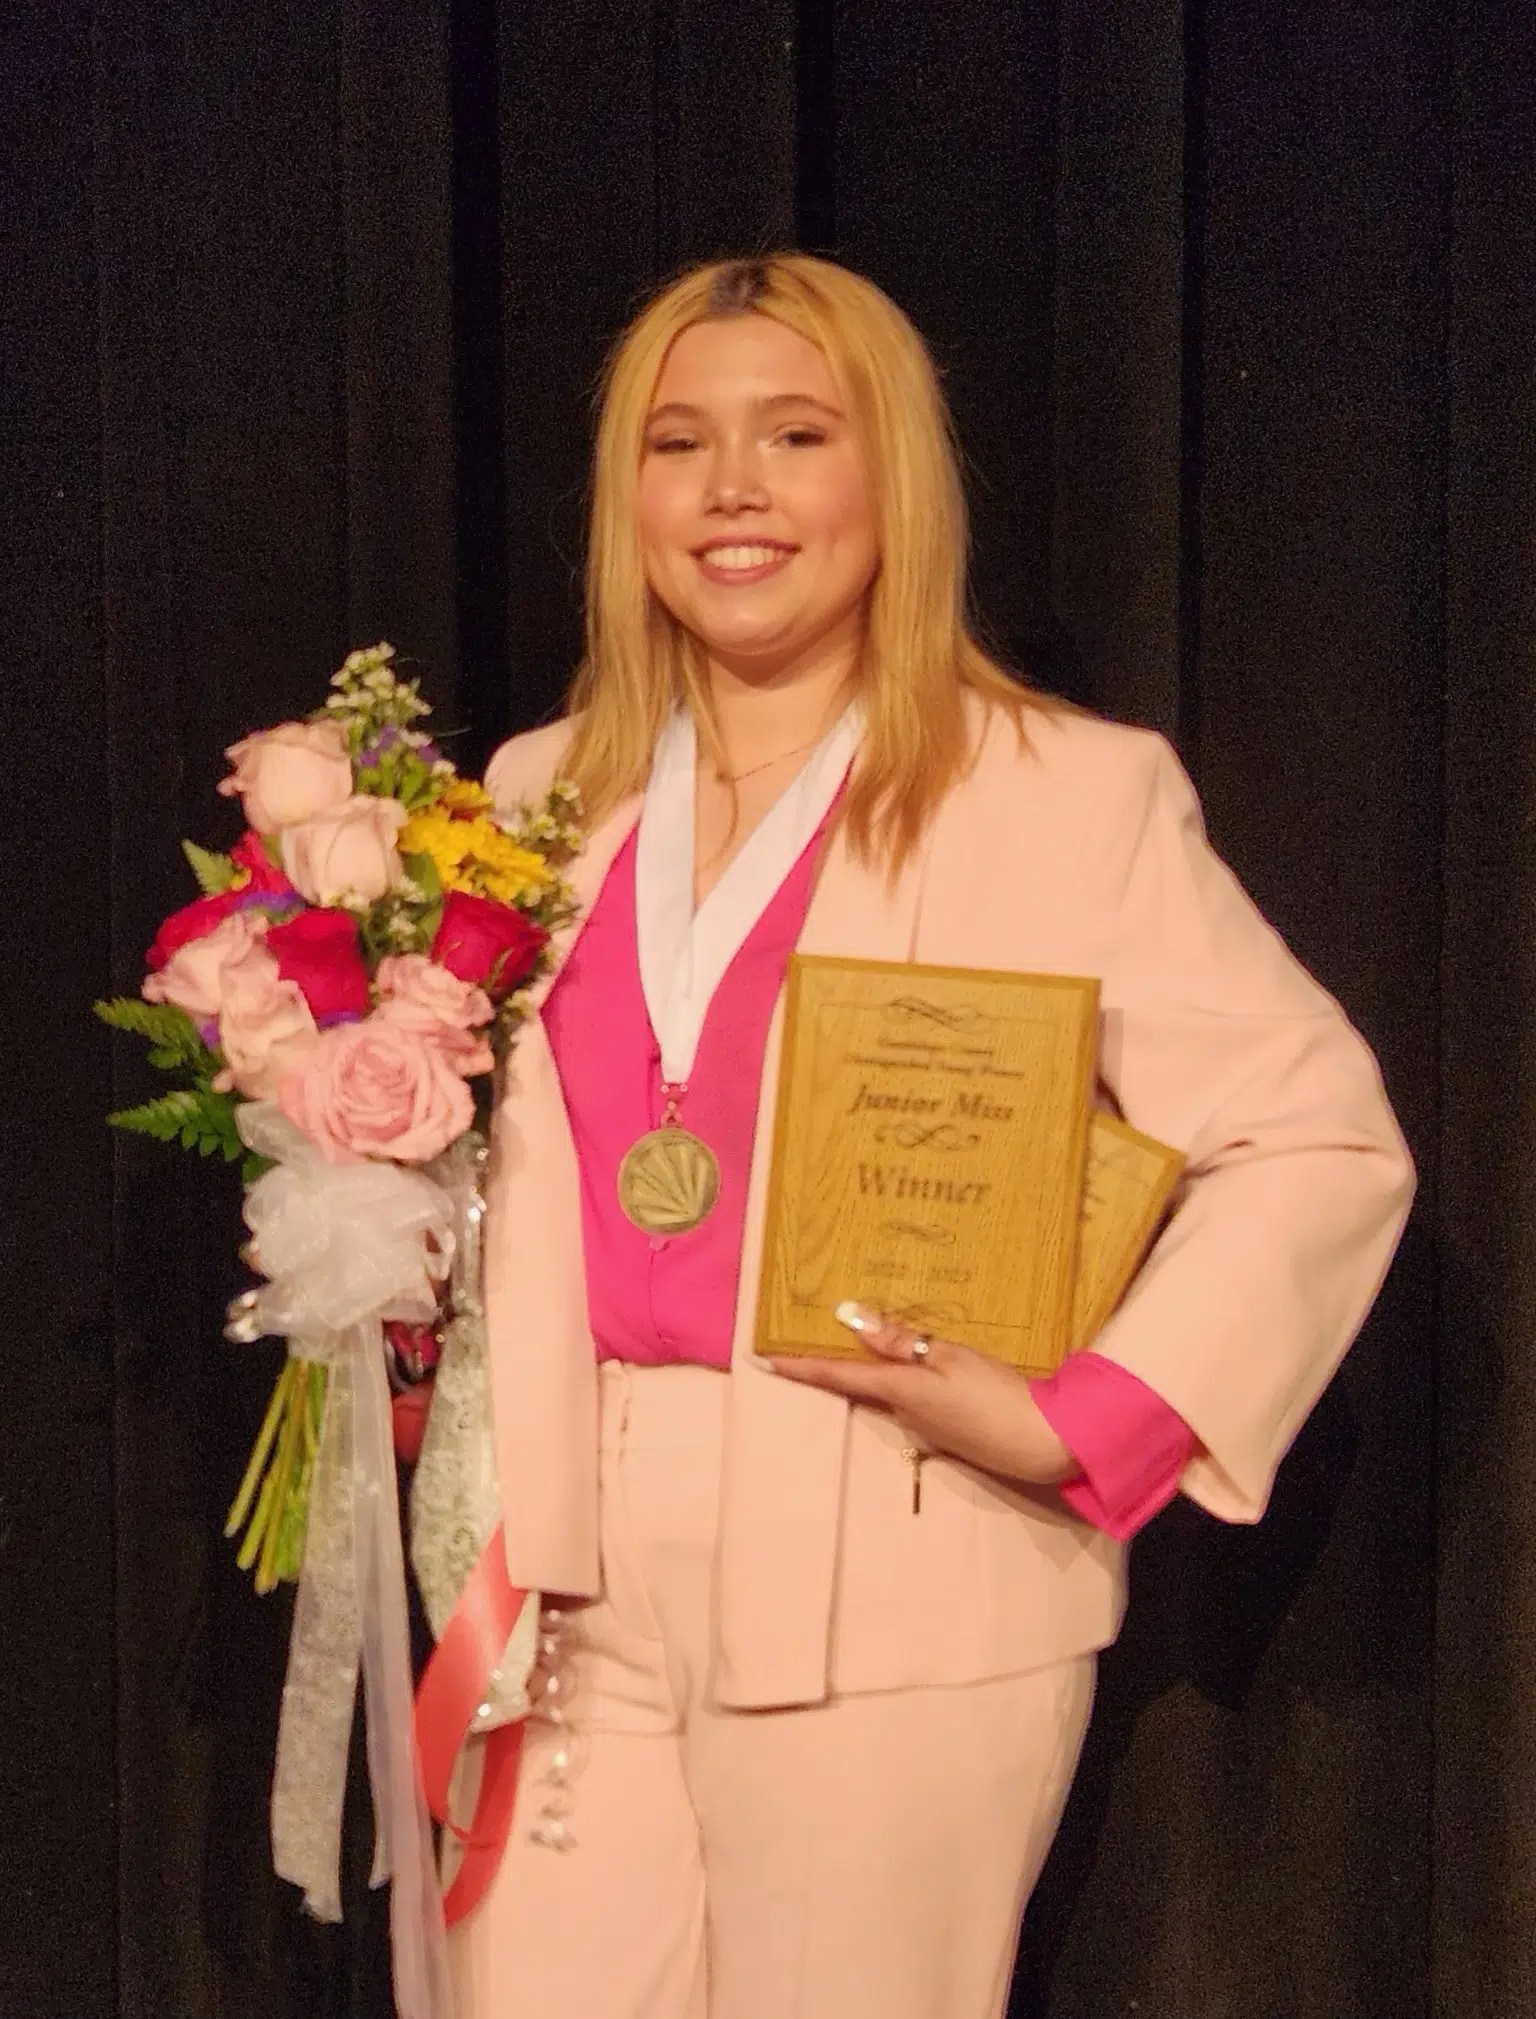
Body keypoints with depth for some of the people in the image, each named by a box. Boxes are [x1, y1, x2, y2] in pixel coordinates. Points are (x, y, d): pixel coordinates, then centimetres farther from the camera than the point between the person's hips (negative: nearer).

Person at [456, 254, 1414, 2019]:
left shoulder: (1073, 794, -4)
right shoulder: (542, 791, 11)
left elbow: (1322, 1143, -5)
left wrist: (1081, 1428, -13)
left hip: (890, 1594, -4)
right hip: (567, 1566, 4)